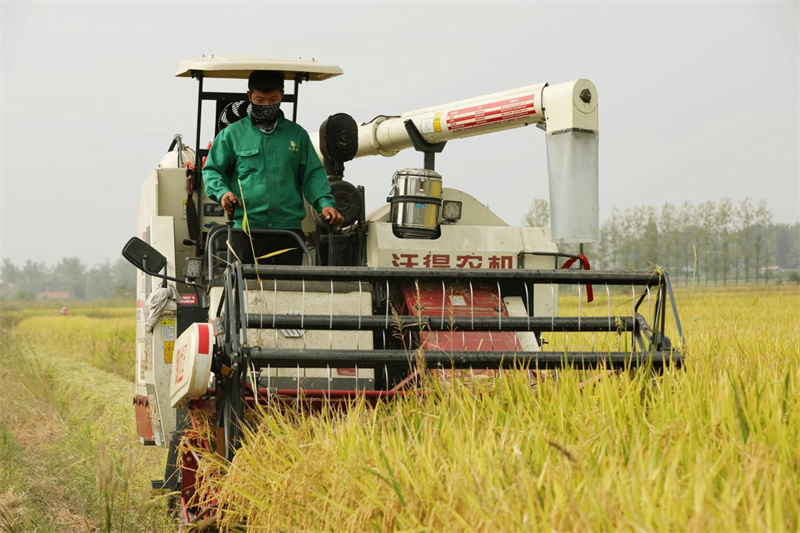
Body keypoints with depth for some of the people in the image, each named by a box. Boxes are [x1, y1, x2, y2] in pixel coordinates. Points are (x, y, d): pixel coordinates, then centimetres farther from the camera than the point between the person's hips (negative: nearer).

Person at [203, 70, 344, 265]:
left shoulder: (297, 134, 16)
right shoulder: (232, 134, 11)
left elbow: (313, 174, 14)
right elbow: (211, 170, 13)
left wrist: (325, 203, -3)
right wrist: (222, 192, -9)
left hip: (289, 227, 1)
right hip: (246, 227, -1)